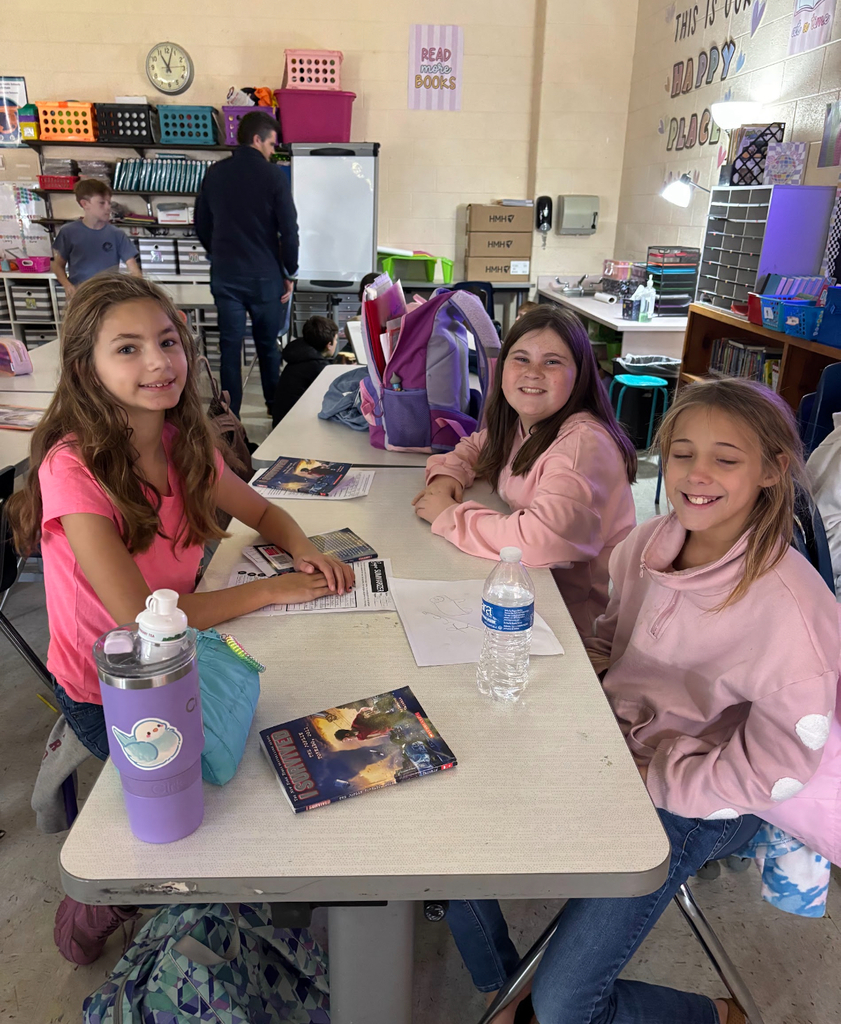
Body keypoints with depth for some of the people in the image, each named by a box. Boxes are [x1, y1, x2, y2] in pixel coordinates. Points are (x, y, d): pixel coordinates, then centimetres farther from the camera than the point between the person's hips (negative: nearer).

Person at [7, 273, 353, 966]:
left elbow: (263, 512, 7)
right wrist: (274, 589, -25)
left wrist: (305, 551, -16)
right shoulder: (73, 468, -26)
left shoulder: (184, 444, -7)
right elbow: (138, 615, -30)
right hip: (106, 698, -6)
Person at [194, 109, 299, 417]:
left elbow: (201, 224, 12)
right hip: (264, 275, -3)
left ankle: (230, 415, 8)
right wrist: (290, 273, 0)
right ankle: (274, 405, 26)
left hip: (225, 275, 3)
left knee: (230, 346, 6)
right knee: (268, 344, 12)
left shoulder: (214, 173, 4)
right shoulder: (273, 175, -9)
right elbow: (289, 230, -10)